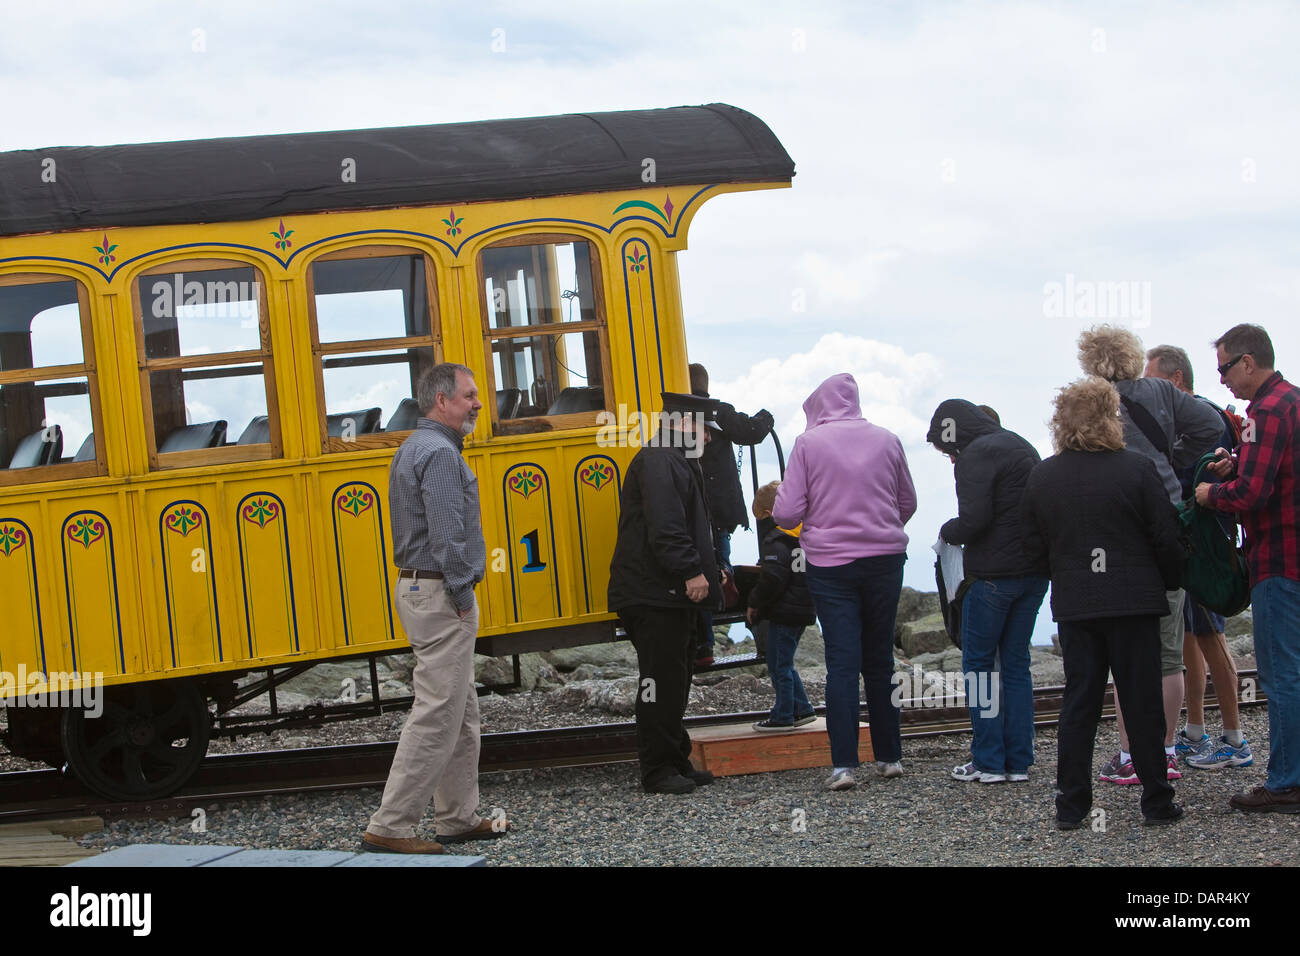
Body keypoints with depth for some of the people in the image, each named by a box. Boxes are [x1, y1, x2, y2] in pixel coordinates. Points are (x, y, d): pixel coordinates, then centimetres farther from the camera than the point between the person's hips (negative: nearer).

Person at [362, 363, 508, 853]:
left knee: (462, 712, 16)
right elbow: (447, 535, -22)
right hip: (440, 595, -11)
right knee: (437, 715, -9)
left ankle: (458, 817, 22)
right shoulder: (439, 454, -16)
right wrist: (461, 596, -16)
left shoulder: (413, 449, 17)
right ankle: (390, 827, -8)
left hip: (417, 587, 11)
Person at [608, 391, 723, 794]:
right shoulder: (658, 463, -15)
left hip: (673, 594, 11)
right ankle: (658, 770, -3)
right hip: (655, 594, -11)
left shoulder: (676, 462, 22)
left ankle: (676, 762, 22)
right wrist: (691, 572, -24)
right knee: (661, 682, -7)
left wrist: (707, 571, 26)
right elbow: (665, 527, -24)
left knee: (674, 682, 15)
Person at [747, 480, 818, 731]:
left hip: (784, 613, -9)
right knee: (784, 664, 19)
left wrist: (754, 602, -9)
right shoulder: (803, 534, 11)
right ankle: (801, 709, 21)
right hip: (804, 610, 9)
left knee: (779, 665, 0)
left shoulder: (776, 541, -17)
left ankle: (783, 715, 5)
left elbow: (772, 580, -24)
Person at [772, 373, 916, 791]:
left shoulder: (809, 443, -6)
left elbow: (786, 513, -8)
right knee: (880, 659, 14)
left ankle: (844, 764, -9)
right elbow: (908, 504, 13)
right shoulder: (887, 441, 3)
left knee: (841, 661, -2)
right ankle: (890, 756, 19)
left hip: (830, 564, -2)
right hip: (885, 559, 3)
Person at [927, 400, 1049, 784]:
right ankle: (1018, 761, 11)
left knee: (978, 662, 3)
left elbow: (974, 518, -21)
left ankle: (989, 761, 1)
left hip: (994, 575, -8)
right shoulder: (1022, 447, 17)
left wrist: (948, 531, -3)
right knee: (1016, 663, 12)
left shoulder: (977, 455, -12)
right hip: (1034, 571, 8)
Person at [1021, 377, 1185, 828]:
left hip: (1073, 604, 3)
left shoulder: (1042, 476, 1)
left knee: (1078, 700, 8)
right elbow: (1167, 538, -7)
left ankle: (1071, 803, 7)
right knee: (1142, 700, 4)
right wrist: (1169, 582, 9)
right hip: (1133, 602, -3)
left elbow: (1033, 546, 6)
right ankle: (1157, 800, 8)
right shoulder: (1137, 468, -10)